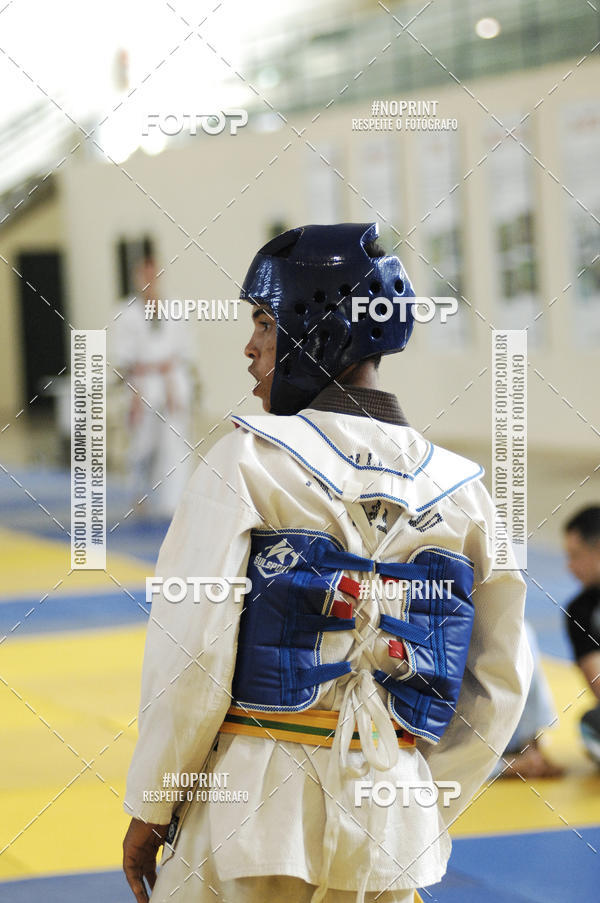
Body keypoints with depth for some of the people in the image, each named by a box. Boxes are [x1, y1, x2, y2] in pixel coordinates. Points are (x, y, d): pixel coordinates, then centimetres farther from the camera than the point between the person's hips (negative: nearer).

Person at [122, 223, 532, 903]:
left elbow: (190, 648, -10)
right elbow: (498, 681, 8)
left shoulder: (248, 458, -8)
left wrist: (150, 806, 0)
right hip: (389, 834, 4)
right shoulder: (462, 491, 5)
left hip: (254, 807, -4)